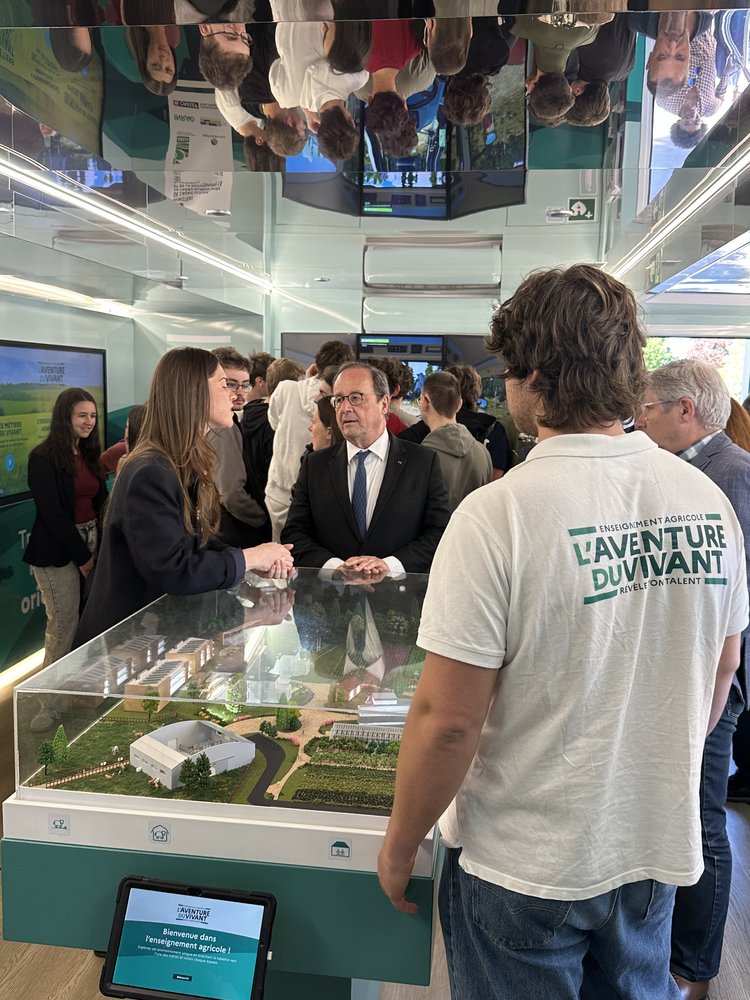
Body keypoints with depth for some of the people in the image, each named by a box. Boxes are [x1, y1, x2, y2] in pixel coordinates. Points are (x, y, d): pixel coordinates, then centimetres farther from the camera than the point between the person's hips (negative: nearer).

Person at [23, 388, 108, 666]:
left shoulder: (89, 454, 12)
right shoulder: (44, 458, -9)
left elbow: (100, 502, 11)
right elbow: (51, 513, -13)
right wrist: (81, 555, -12)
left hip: (91, 544, 6)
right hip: (58, 553, -6)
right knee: (64, 625, -3)